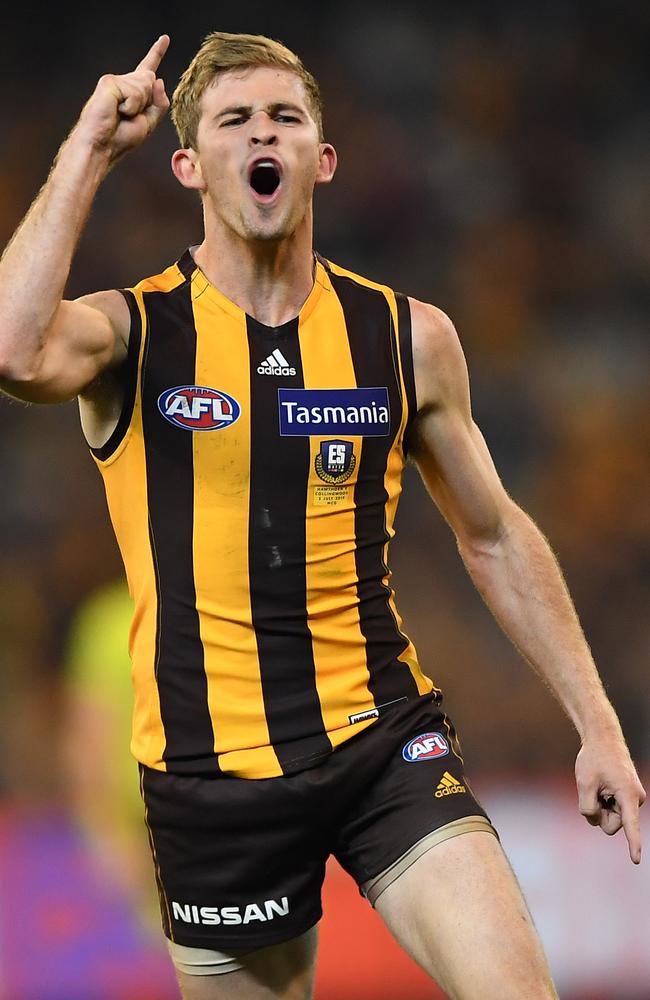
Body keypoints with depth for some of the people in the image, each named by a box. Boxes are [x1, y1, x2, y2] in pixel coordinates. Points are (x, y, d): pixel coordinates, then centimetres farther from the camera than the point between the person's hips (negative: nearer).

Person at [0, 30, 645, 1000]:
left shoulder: (408, 336, 3)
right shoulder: (132, 331, -5)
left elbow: (496, 539, 15)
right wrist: (87, 152, -19)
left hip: (386, 739, 1)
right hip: (212, 768, -1)